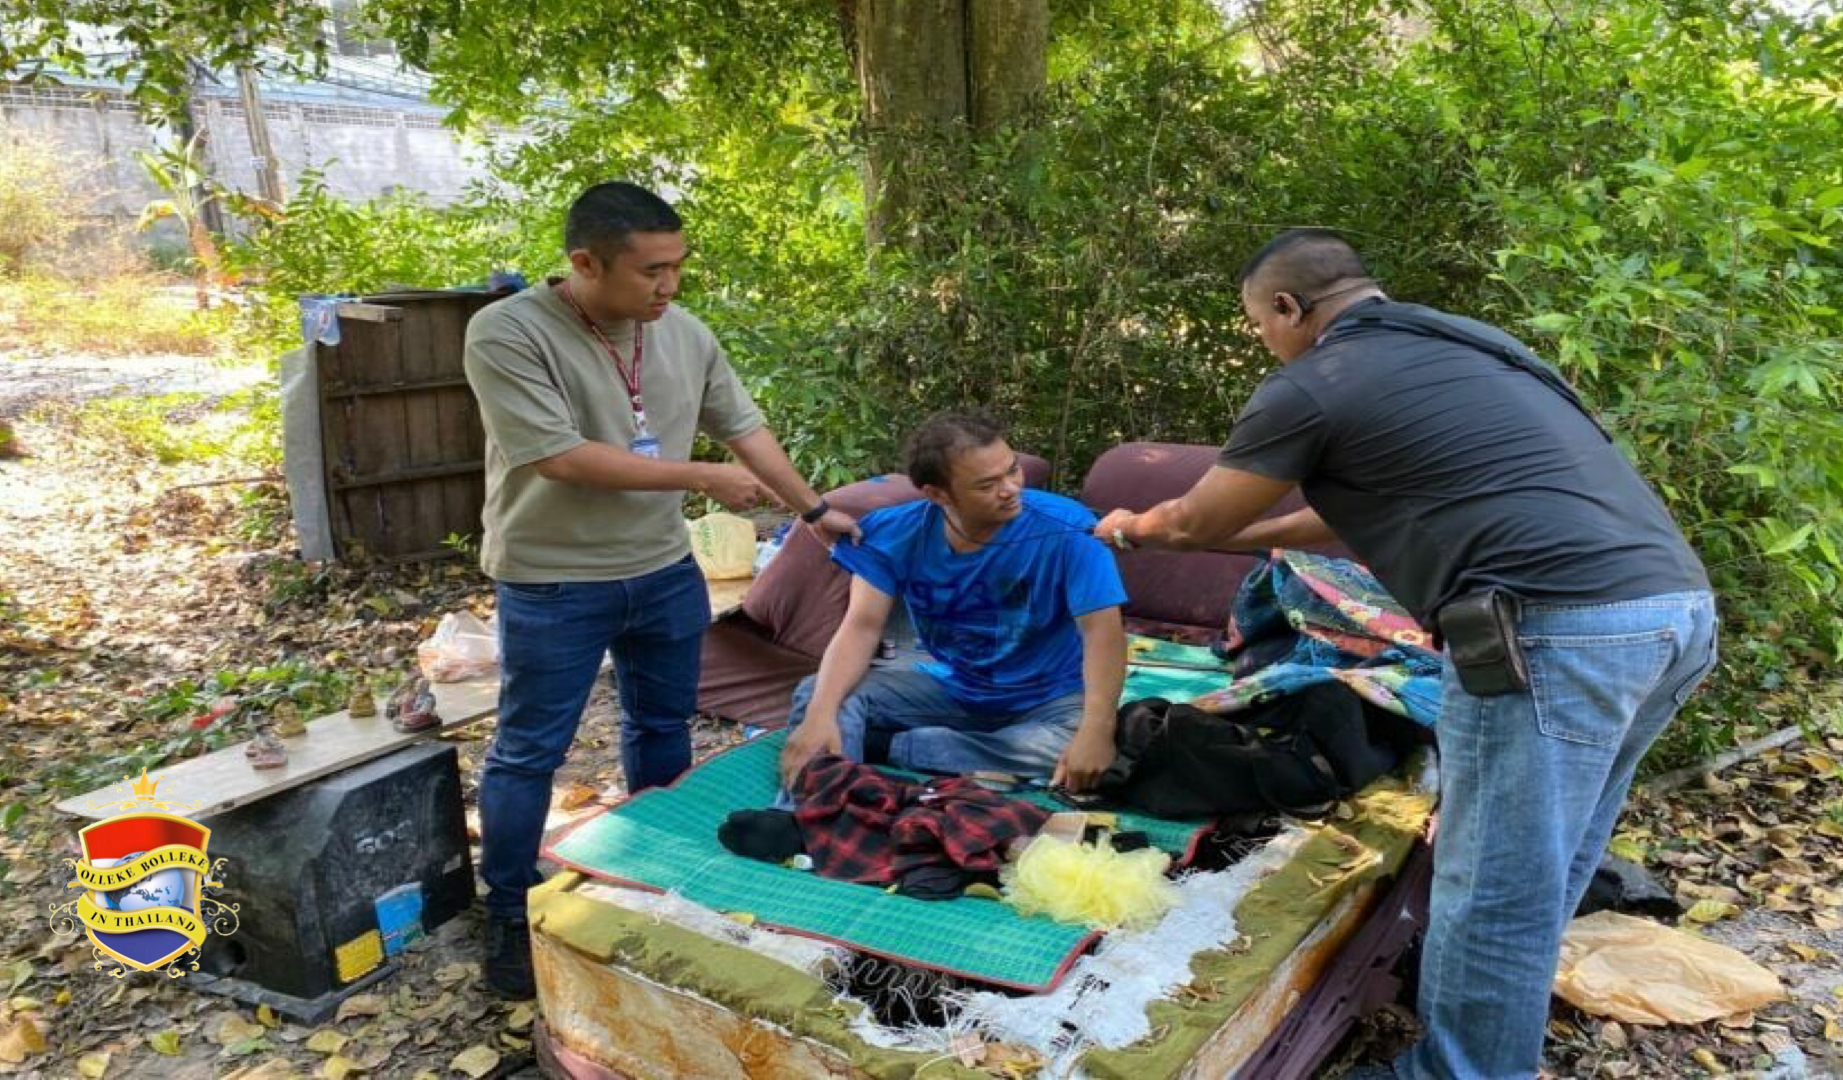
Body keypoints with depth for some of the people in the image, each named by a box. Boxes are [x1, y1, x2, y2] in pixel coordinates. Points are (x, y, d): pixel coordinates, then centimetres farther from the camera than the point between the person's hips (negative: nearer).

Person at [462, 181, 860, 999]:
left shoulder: (685, 333, -1)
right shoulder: (507, 334, -19)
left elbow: (745, 428, 9)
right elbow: (561, 457, -25)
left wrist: (812, 509, 9)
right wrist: (702, 477, -21)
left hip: (665, 571, 6)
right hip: (553, 584, -5)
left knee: (663, 726, 19)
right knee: (529, 750, 6)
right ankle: (508, 914, 23)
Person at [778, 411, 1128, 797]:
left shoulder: (1065, 530, -23)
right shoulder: (896, 533, -14)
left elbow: (1101, 631, -26)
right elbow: (862, 626, -17)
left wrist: (1096, 731, -41)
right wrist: (821, 713, -34)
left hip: (1050, 698, -2)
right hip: (949, 686, 2)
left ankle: (885, 746, -26)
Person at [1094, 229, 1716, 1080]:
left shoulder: (1311, 384, -1)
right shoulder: (1461, 343, 25)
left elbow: (1200, 520, 12)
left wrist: (1136, 527, 34)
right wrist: (1265, 532, 45)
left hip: (1558, 628, -9)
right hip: (1673, 607, 9)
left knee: (1492, 889, 4)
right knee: (1540, 873, 22)